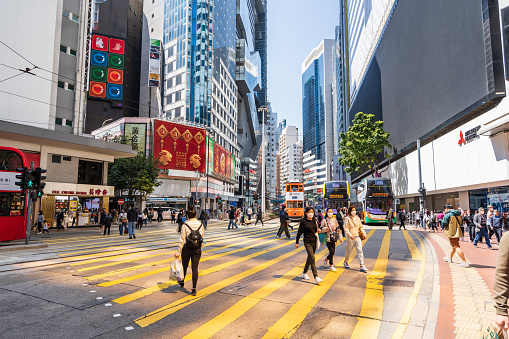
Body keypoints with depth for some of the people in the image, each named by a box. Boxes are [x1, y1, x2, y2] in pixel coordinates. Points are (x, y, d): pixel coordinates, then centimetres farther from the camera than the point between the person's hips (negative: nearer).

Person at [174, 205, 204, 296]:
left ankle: (182, 282, 44)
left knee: (184, 266, 21)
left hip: (187, 248, -1)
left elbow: (182, 239, -10)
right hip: (197, 248, 1)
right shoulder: (200, 224, -3)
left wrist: (179, 252, -4)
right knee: (195, 268, 4)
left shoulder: (185, 225, -12)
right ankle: (194, 289, -1)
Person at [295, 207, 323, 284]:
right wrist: (297, 242, 0)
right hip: (307, 242, -6)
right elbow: (299, 232, -3)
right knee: (312, 258, -14)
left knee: (310, 258, 16)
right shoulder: (303, 221, -8)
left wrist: (318, 230, -3)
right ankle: (316, 277, -16)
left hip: (314, 241, 6)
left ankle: (304, 273, 33)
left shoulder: (314, 220, 8)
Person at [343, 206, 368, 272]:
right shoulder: (347, 219, -6)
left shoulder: (358, 218, 10)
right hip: (350, 238, -4)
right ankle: (345, 262, 35)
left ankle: (362, 266, -2)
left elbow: (361, 227, 16)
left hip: (358, 237, 4)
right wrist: (350, 235, -22)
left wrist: (363, 233, 3)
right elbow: (346, 229, -9)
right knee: (348, 251, 10)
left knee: (360, 251, -4)